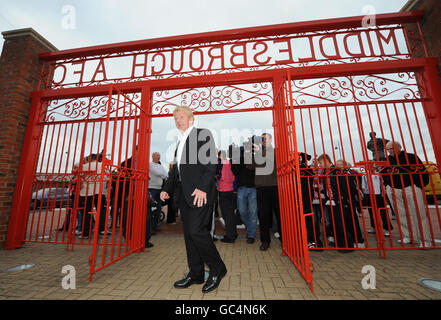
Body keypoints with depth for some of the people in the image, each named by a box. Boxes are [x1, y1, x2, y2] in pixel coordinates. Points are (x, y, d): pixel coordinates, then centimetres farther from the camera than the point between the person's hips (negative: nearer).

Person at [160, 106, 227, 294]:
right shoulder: (180, 142, 22)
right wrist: (167, 189, 14)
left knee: (197, 231, -9)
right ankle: (195, 274, 26)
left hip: (200, 193, -8)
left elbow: (211, 164, -13)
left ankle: (217, 269, 14)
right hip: (184, 195, 8)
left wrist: (202, 188, -20)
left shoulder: (203, 135, -2)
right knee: (189, 234, 11)